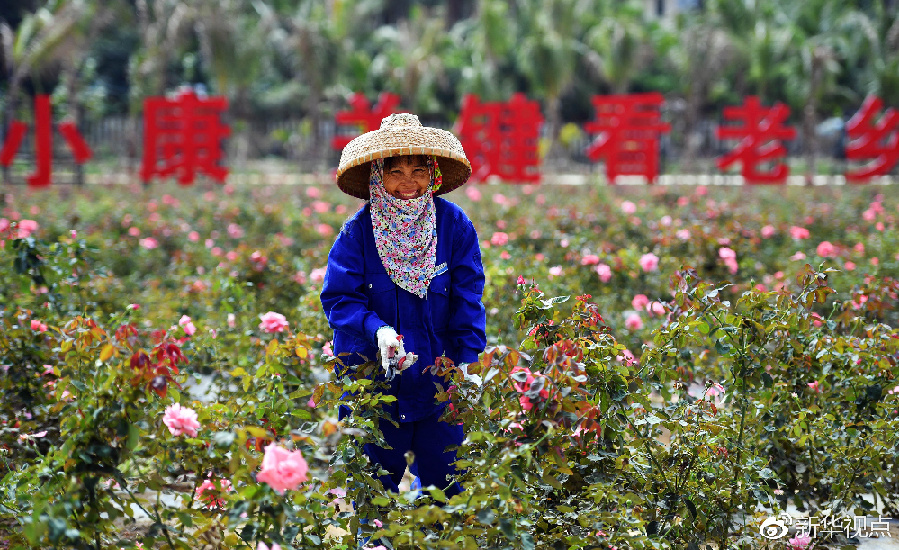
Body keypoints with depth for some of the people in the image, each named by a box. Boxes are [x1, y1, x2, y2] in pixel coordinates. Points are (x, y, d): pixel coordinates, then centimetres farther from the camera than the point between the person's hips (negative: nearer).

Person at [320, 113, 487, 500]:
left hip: (438, 373, 1)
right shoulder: (359, 231, -8)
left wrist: (466, 359, -10)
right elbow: (339, 299, -10)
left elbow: (468, 298, -2)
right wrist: (378, 330, -27)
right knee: (376, 485, 8)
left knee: (446, 482, 8)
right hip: (372, 376, -1)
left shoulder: (454, 225, -5)